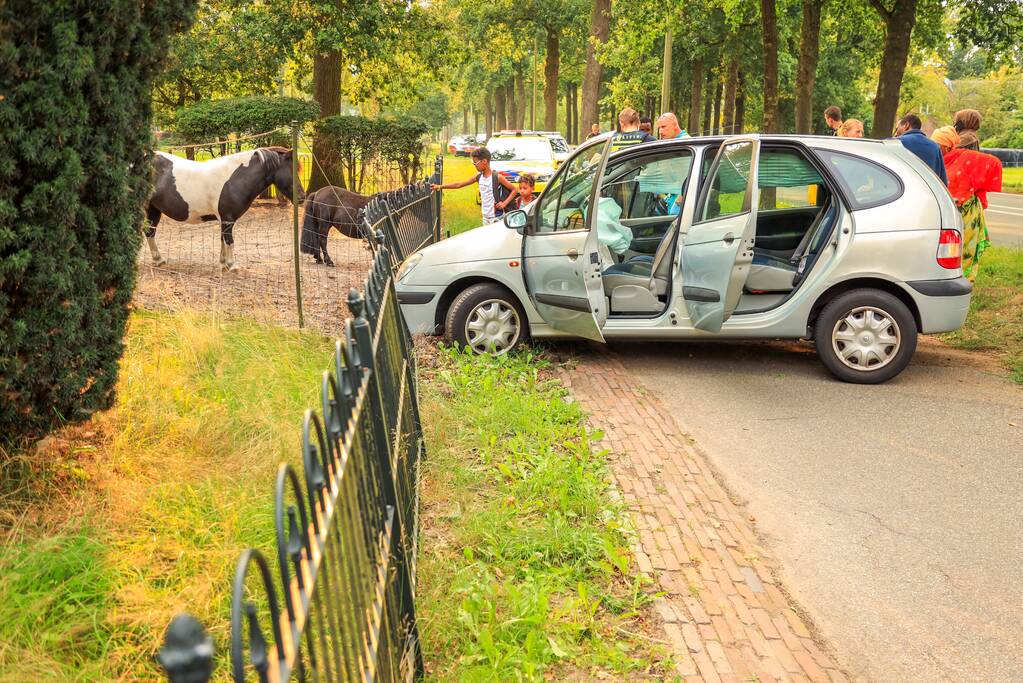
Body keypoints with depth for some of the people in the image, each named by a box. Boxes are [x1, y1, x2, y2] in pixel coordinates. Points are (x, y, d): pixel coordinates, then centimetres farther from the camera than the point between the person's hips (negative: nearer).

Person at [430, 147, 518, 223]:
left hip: (497, 218, -7)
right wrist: (439, 187, 12)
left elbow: (514, 190, -7)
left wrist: (504, 203, -17)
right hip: (485, 217, 7)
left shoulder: (497, 177, -13)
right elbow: (459, 184, 13)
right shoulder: (479, 177, 6)